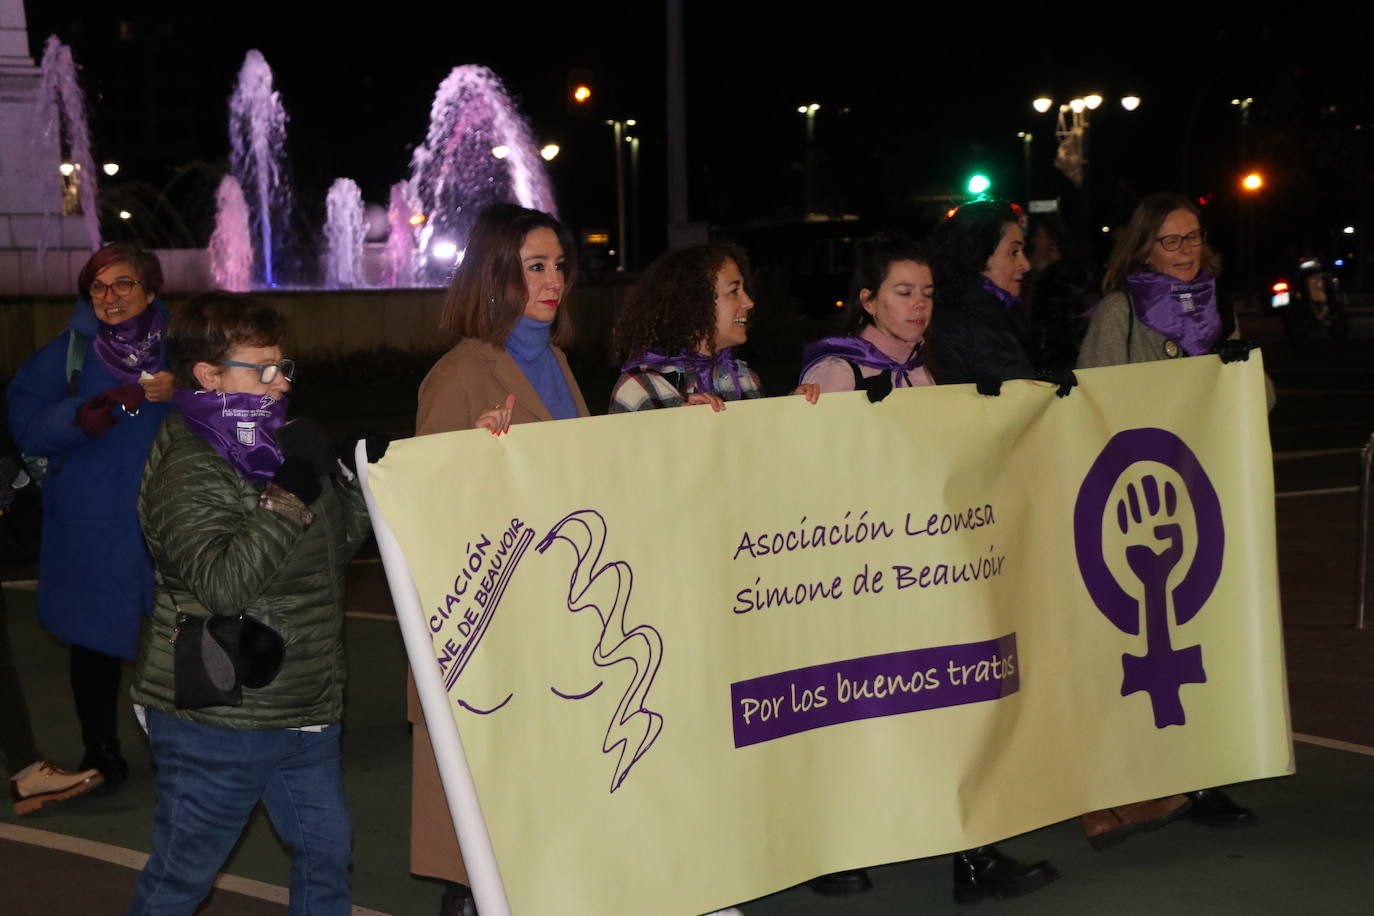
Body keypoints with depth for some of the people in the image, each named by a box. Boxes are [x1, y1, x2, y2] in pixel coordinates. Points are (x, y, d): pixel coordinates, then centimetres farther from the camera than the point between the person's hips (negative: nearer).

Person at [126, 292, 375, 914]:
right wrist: (288, 495, -28)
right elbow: (223, 583, -28)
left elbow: (337, 544, 19)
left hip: (304, 711, 8)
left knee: (327, 849, 16)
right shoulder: (189, 471, -16)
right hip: (216, 722, -8)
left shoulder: (280, 447, 11)